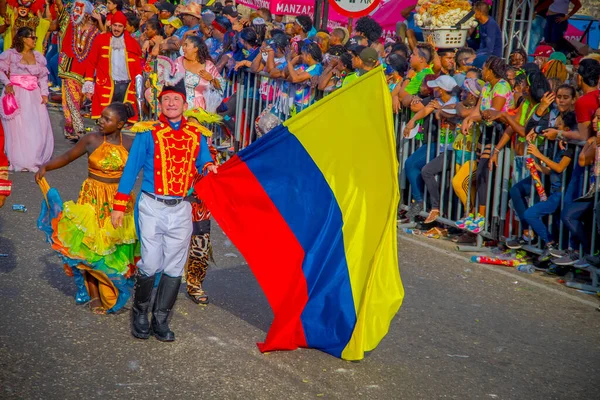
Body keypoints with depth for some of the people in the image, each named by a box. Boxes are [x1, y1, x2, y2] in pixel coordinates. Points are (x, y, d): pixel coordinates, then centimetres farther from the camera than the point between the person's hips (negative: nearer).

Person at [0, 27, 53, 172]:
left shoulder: (38, 56, 13)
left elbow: (43, 77, 11)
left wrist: (44, 93, 1)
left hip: (34, 96, 4)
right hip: (16, 94, -4)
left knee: (39, 128, -2)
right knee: (18, 127, -3)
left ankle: (34, 159, 10)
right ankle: (21, 161, 4)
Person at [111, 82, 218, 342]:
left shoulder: (196, 136, 10)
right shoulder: (148, 134, 2)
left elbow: (204, 162, 17)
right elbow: (131, 169, 3)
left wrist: (209, 168, -9)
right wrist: (119, 205, -1)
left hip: (181, 209, 3)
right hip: (152, 206, -3)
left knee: (174, 269, 4)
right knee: (150, 265, -4)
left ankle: (160, 320, 16)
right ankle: (140, 313, 19)